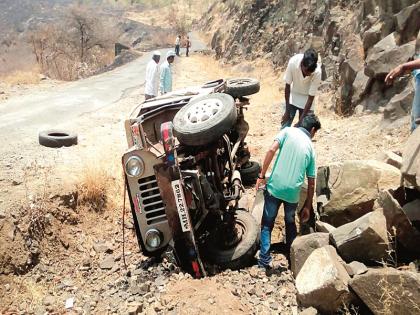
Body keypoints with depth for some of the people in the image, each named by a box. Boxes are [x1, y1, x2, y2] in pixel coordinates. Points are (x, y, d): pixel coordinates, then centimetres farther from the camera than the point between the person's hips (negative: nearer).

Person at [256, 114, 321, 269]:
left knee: (267, 223, 14)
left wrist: (262, 176, -5)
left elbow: (271, 150, -11)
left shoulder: (288, 131, 6)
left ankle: (264, 259, 11)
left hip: (275, 187, -2)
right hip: (293, 192, 2)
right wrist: (307, 207, 20)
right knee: (290, 222, 27)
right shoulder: (311, 148, 12)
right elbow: (311, 183, 12)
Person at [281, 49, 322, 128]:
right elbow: (287, 86, -18)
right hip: (292, 96, 1)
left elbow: (310, 98, -24)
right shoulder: (293, 62, -30)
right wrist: (287, 111, -14)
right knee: (285, 125, -1)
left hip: (306, 99, -1)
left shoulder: (317, 72, -31)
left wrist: (301, 120, -25)